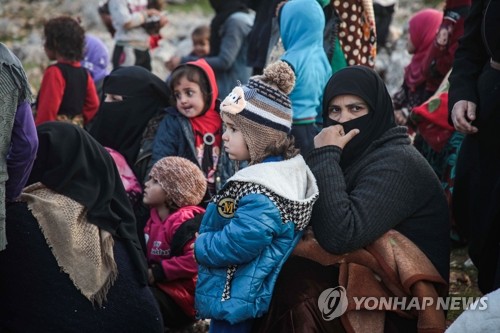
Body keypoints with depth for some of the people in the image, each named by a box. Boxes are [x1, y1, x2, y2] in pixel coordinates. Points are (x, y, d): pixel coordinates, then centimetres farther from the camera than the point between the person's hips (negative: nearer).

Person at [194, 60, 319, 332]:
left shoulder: (259, 193, -27)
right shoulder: (291, 171, 4)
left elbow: (236, 245, -32)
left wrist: (199, 246, -13)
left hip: (233, 301, -10)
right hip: (254, 297, 10)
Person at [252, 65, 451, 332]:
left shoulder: (396, 164, -18)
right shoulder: (358, 152, 8)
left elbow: (338, 237, -30)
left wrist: (325, 156, -22)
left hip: (400, 305, -8)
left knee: (289, 280, -23)